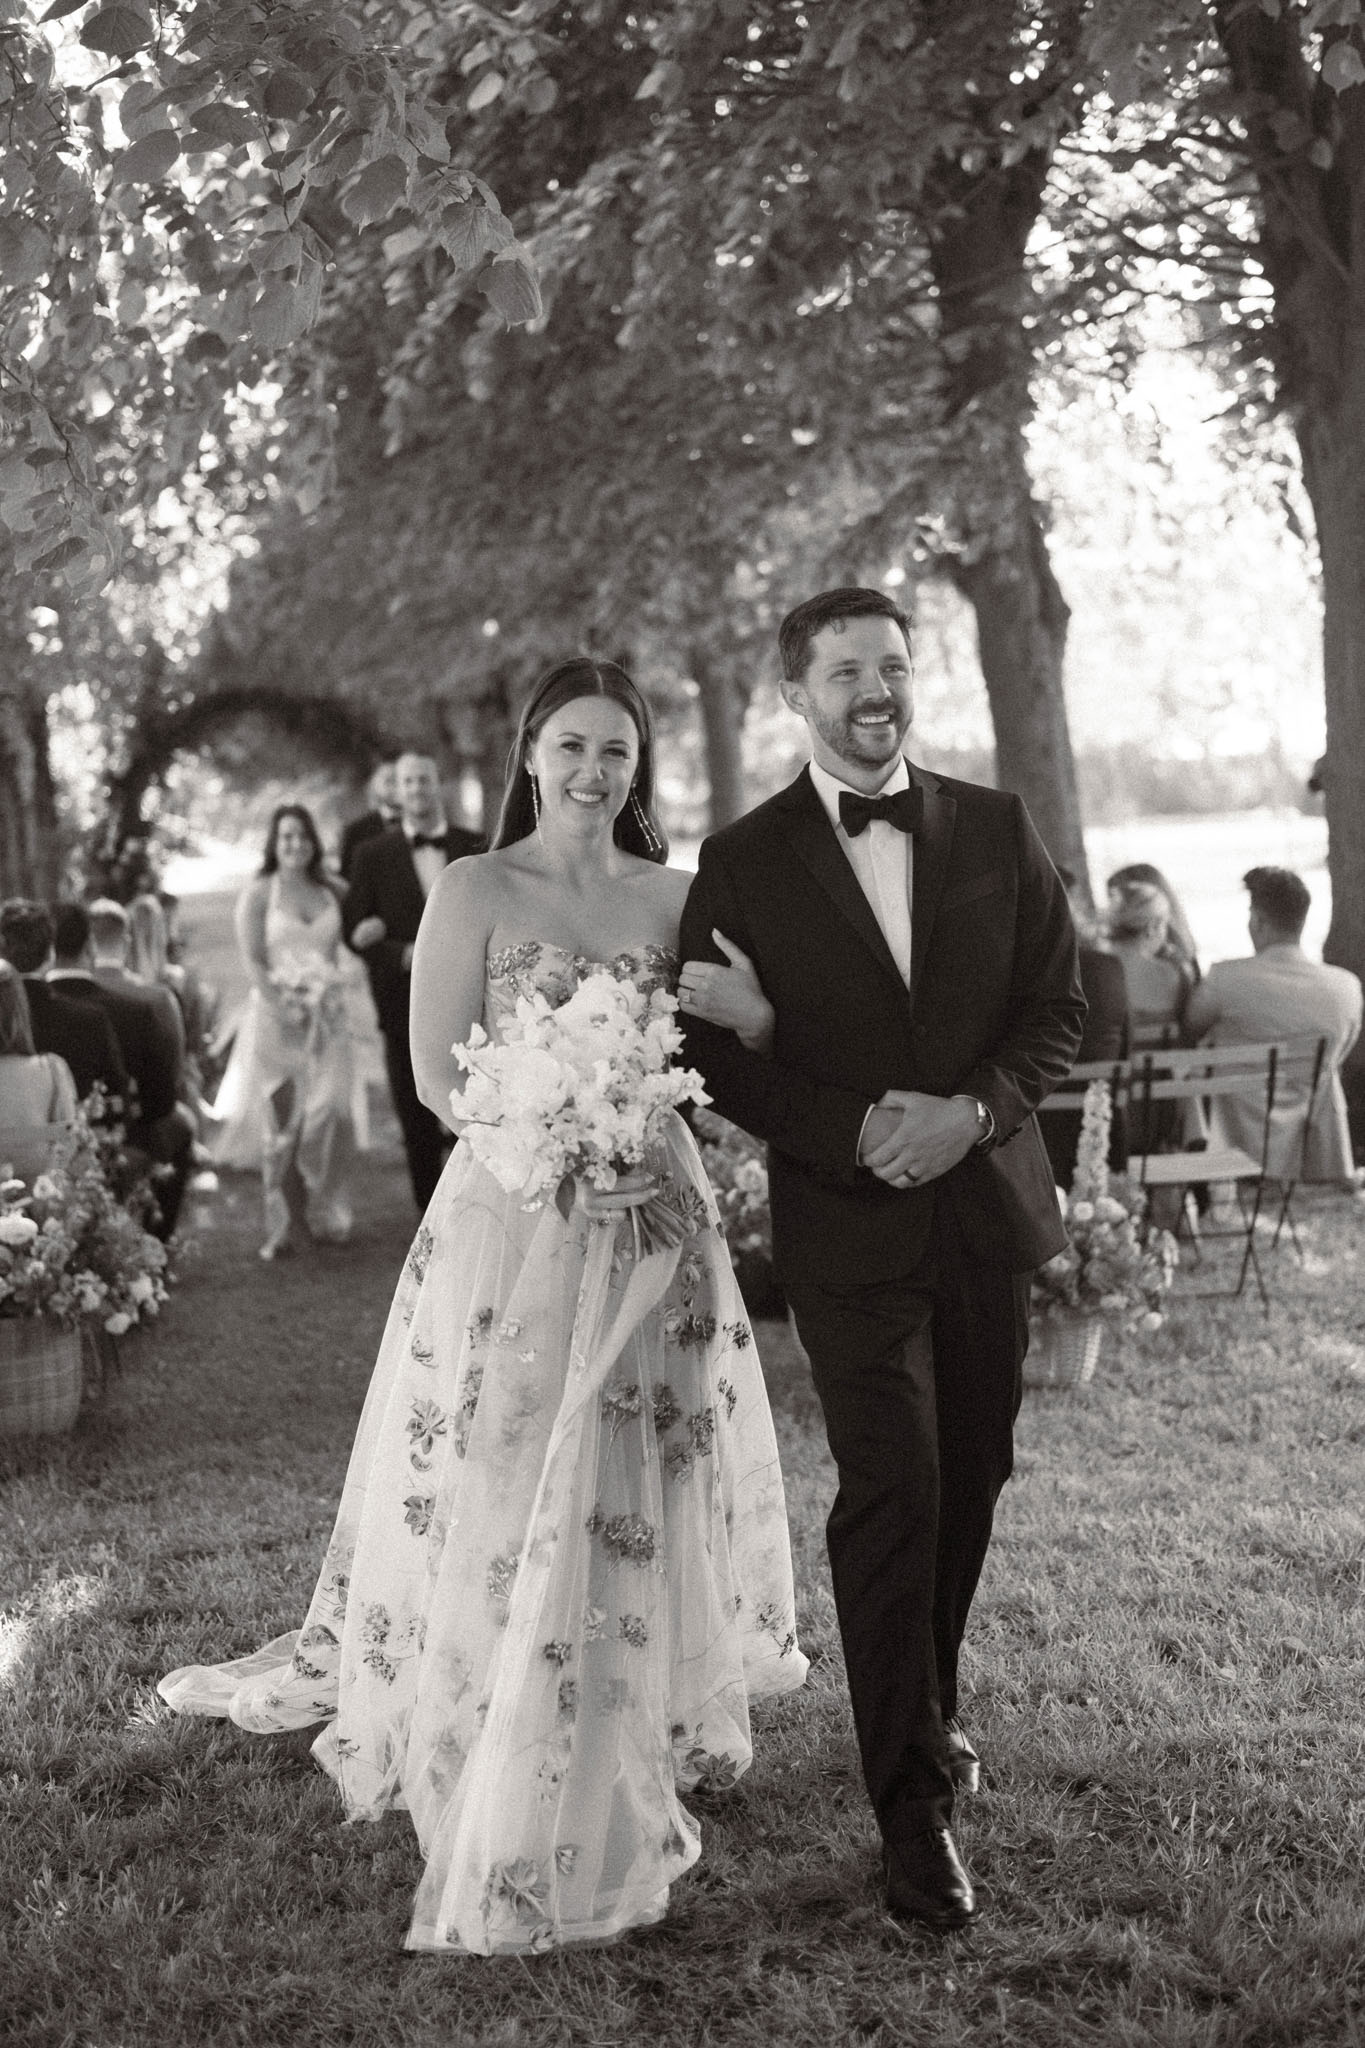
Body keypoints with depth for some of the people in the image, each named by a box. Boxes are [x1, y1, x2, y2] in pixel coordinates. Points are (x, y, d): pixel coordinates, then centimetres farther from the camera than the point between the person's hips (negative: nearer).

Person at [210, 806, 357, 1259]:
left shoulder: (328, 895, 12)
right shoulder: (258, 894, -1)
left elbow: (333, 954, 14)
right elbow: (252, 959, -6)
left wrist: (327, 997, 0)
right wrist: (282, 1006, -15)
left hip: (326, 1014, 4)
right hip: (276, 1013, -4)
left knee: (330, 1116, 0)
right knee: (279, 1123, -1)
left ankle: (325, 1215, 12)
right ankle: (280, 1228, 4)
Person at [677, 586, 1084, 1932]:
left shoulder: (996, 829, 5)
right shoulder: (743, 859, -2)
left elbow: (1059, 1003, 5)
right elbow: (713, 1051, -3)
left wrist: (976, 1111, -13)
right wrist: (858, 1131, -16)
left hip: (987, 1203, 3)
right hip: (848, 1222, -3)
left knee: (971, 1479, 14)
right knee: (890, 1494, -8)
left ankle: (925, 1707, 38)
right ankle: (913, 1807, 1)